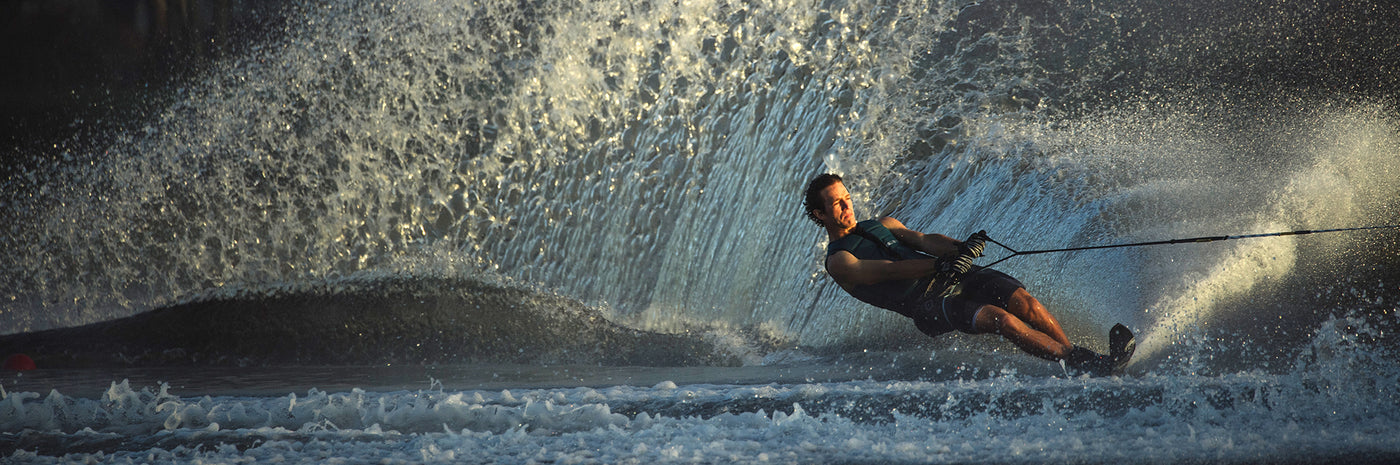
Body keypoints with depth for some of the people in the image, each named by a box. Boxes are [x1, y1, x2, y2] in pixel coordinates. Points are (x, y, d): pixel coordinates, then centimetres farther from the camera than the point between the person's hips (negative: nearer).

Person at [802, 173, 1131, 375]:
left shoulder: (881, 225, 26)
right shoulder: (838, 262, 3)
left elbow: (922, 240, 12)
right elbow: (884, 270, -13)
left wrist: (960, 248, -11)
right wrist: (938, 266, -28)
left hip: (955, 278, 7)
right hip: (928, 304, -7)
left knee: (1022, 301, -19)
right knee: (999, 318, -28)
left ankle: (1076, 354, -20)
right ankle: (1088, 365, -30)